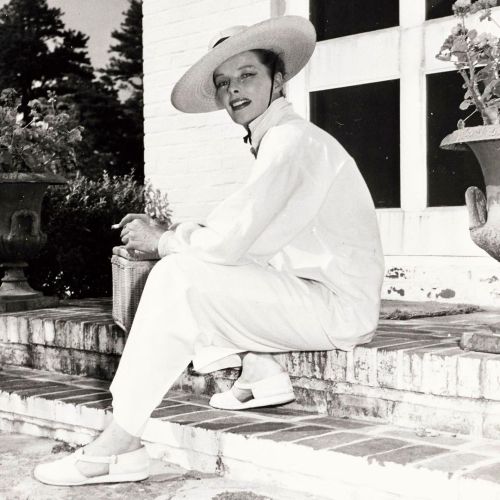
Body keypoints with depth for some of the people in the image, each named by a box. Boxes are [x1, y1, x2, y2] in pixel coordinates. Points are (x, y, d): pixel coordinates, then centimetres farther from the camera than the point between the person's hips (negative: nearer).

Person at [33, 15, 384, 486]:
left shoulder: (292, 138, -16)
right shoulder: (275, 140, 15)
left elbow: (228, 240, -24)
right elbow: (238, 236, 13)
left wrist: (162, 240, -6)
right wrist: (173, 234, -2)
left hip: (337, 305, -10)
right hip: (310, 294, 10)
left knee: (178, 277, -18)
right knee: (193, 267, 13)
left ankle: (119, 445, -15)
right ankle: (259, 373, 4)